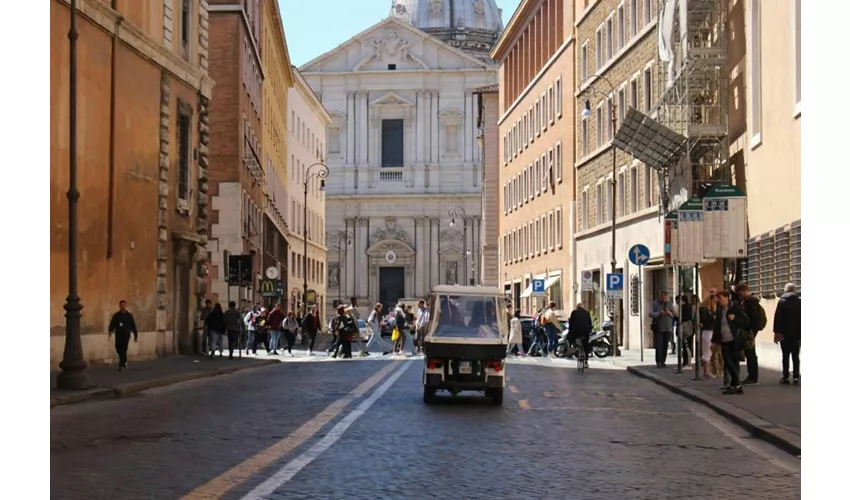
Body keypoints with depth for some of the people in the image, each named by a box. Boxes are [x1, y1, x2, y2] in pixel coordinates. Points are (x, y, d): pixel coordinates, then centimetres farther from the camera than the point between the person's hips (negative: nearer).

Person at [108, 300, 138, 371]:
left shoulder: (129, 315, 4)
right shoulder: (116, 315, 7)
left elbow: (133, 326, 5)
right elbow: (112, 324, -1)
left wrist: (136, 335, 4)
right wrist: (110, 331, -20)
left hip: (126, 335, -2)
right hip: (118, 335, 2)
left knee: (123, 350, -8)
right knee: (118, 349, 5)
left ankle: (122, 365, -2)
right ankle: (124, 362, 30)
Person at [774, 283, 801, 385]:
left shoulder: (782, 301, -2)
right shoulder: (799, 301, 5)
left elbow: (777, 317, -8)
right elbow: (802, 318, 4)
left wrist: (776, 331, -7)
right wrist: (801, 331, 7)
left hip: (785, 333, -2)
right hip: (796, 333, 2)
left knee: (785, 355, 2)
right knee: (795, 356, 6)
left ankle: (785, 377, -1)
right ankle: (796, 377, 0)